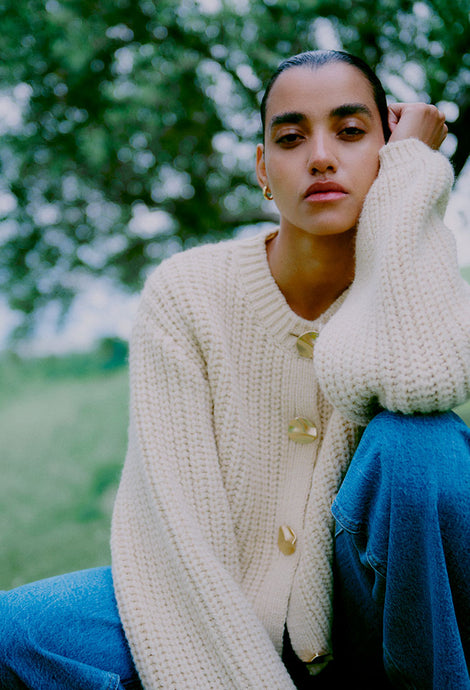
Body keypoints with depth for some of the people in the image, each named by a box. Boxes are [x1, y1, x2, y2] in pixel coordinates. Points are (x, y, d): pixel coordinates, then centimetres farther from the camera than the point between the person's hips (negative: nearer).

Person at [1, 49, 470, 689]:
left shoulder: (418, 286, -10)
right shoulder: (186, 293, -12)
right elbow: (178, 529, -16)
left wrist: (411, 161, -23)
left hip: (369, 608, 0)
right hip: (215, 618, 1)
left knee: (418, 439, -31)